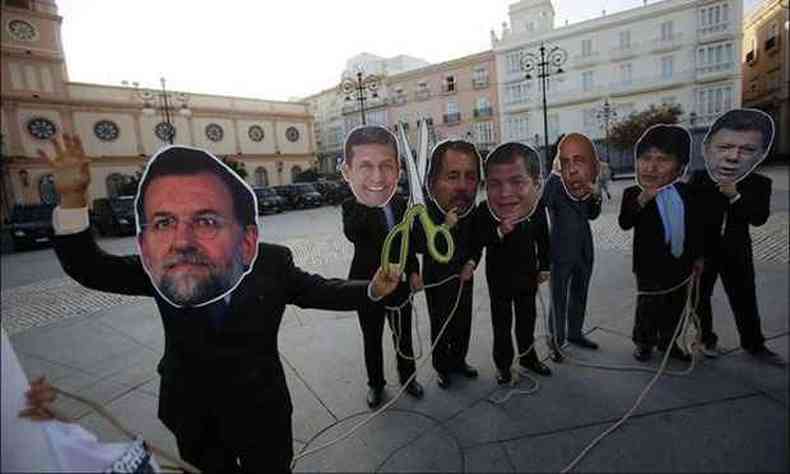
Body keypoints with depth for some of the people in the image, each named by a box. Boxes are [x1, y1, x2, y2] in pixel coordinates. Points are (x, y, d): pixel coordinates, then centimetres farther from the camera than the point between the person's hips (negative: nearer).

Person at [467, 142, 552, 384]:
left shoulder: (538, 207, -15)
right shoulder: (483, 211, -26)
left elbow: (543, 239, 2)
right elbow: (475, 245, -21)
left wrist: (544, 267, 7)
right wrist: (499, 232, -37)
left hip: (528, 275, 3)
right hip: (499, 278, -3)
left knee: (527, 319, 21)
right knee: (501, 324, 12)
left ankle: (528, 356, 43)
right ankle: (502, 364, 32)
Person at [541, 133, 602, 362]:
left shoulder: (586, 182, 4)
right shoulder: (554, 182, -15)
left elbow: (591, 215, 11)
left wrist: (596, 197, -7)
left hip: (584, 250, 7)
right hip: (562, 252, -7)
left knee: (580, 294, 19)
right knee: (558, 299, 1)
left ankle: (575, 332, 36)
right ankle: (555, 341, 16)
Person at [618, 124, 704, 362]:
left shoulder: (684, 192, 3)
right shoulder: (633, 194, -13)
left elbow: (695, 226, 11)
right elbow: (624, 223, -28)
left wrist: (697, 256, 13)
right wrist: (642, 199, -40)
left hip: (680, 264, 5)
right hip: (650, 265, -5)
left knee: (675, 309, 18)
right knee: (648, 308, 8)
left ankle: (668, 342, 37)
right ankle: (644, 343, 29)